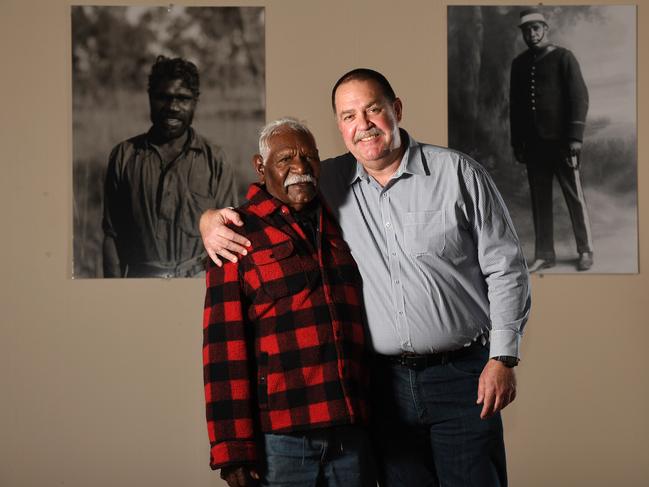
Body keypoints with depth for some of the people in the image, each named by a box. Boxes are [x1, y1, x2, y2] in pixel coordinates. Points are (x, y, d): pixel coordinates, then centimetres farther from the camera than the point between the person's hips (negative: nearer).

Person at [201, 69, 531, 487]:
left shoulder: (458, 173, -2)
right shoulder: (329, 184, 6)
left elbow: (505, 268, -1)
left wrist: (503, 358, -7)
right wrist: (211, 218, -4)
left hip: (461, 374, -3)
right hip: (384, 378, 3)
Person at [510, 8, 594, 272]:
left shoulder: (563, 58, -3)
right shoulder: (519, 64, 11)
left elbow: (579, 97, -8)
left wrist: (576, 137, -15)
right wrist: (516, 143, 11)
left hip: (561, 141, -4)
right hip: (533, 144, 4)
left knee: (574, 196, 1)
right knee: (539, 199, 5)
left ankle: (585, 251, 11)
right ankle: (544, 255, 9)